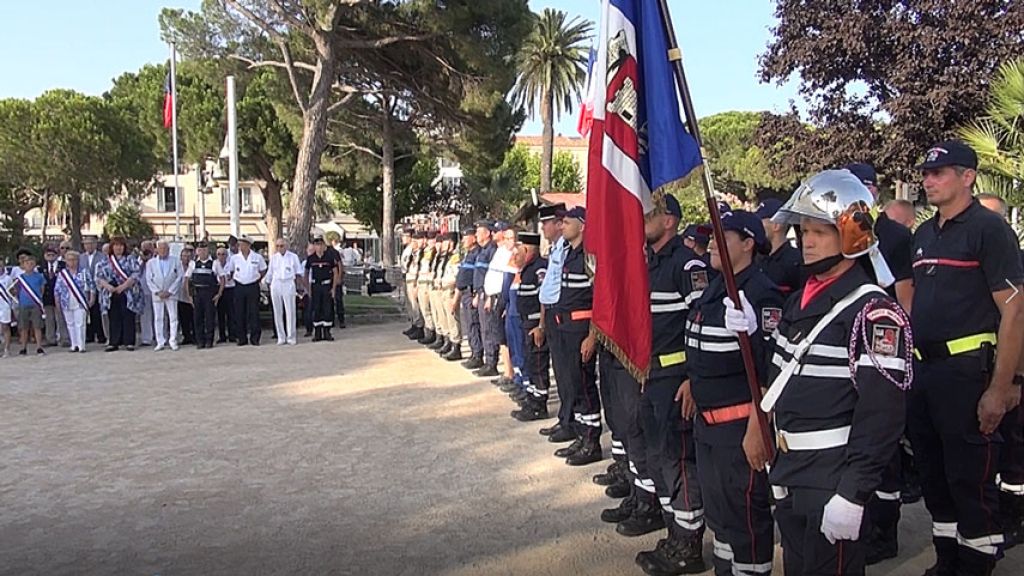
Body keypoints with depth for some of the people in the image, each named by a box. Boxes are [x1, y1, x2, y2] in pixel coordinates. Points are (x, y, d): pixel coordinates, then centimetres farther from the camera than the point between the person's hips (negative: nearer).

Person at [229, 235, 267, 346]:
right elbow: (231, 271, 16)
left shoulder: (257, 257, 1)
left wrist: (257, 279, 5)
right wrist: (234, 279, 5)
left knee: (254, 313, -2)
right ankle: (242, 338, 10)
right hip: (239, 287, 2)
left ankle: (254, 338, 4)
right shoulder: (234, 258, 3)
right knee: (239, 314, 2)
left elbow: (263, 270, 13)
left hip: (253, 287, -2)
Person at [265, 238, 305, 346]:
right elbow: (270, 273, 18)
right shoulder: (273, 257, 11)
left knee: (290, 311, -6)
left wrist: (299, 276, -6)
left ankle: (291, 337, 0)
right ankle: (281, 337, 10)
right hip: (276, 284, 3)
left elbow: (299, 270, 11)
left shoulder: (293, 257, 4)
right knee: (278, 312, 3)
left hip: (288, 284, -3)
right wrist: (267, 283, 17)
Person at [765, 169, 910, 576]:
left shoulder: (873, 312, -17)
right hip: (789, 473, 8)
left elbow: (882, 414, -21)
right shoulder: (800, 301, 9)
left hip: (834, 478, -8)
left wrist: (852, 494, -22)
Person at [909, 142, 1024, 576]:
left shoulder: (988, 228, -9)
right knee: (934, 475, 16)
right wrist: (907, 367, 14)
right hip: (922, 370, 8)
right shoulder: (923, 234, 14)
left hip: (967, 370, -7)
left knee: (970, 479, 1)